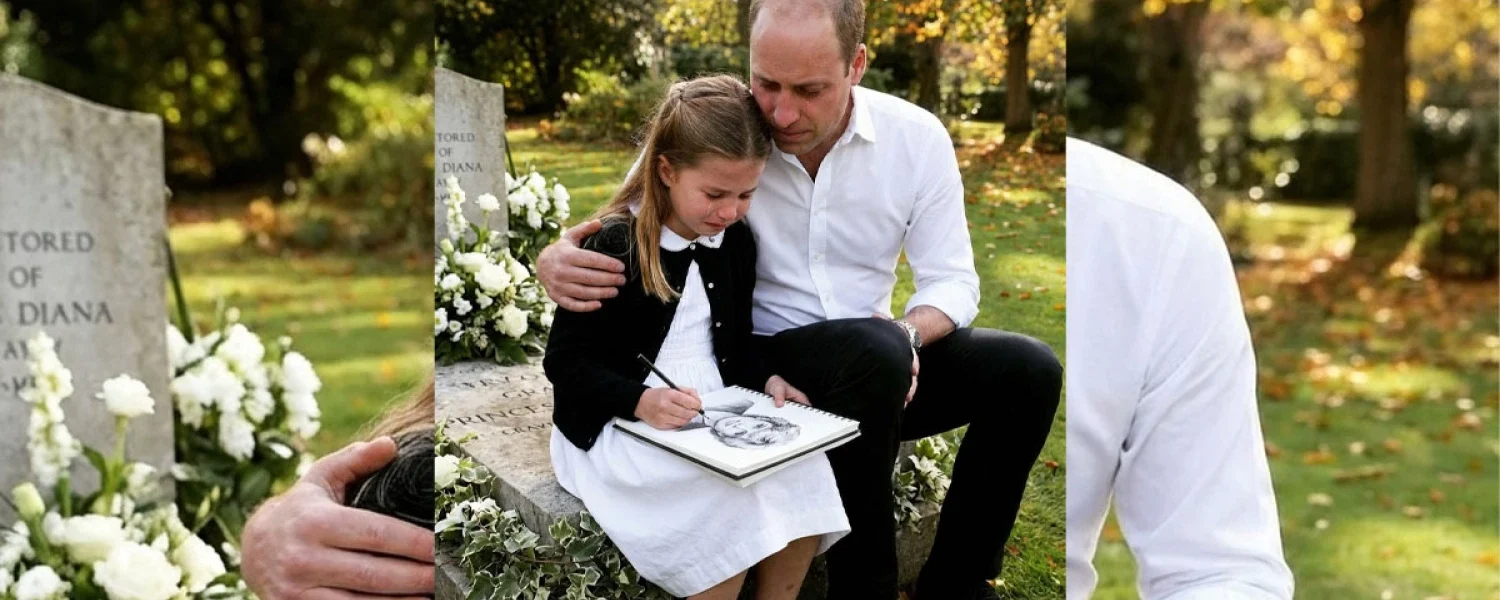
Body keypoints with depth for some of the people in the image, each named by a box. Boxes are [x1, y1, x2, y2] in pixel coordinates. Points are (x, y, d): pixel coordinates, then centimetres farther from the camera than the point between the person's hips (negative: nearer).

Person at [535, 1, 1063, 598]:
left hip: (879, 368, 4)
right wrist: (556, 260, -29)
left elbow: (952, 281, -2)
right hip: (761, 367, -4)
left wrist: (907, 333, -25)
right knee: (875, 350, -35)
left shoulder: (916, 137, -6)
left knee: (1026, 369, -17)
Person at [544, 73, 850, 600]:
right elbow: (566, 363, -11)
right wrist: (641, 401, -27)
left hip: (716, 418, 6)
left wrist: (765, 380, -4)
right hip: (619, 425, -6)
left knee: (801, 470, -20)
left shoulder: (736, 242, 7)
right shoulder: (613, 246, -13)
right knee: (730, 494, -30)